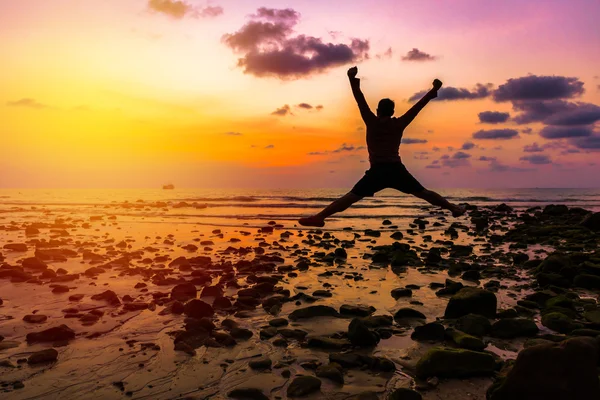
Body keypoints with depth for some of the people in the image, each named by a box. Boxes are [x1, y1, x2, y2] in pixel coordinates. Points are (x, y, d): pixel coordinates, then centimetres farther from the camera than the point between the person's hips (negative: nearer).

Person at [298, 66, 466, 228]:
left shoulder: (372, 123, 2)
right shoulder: (399, 124, 7)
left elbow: (361, 101, -2)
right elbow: (418, 106, 13)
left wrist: (353, 79, -3)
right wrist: (434, 90, 21)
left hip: (377, 172, -3)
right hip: (397, 170, 3)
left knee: (350, 197, -8)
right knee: (423, 193, 16)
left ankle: (319, 217, -16)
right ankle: (453, 208, 24)